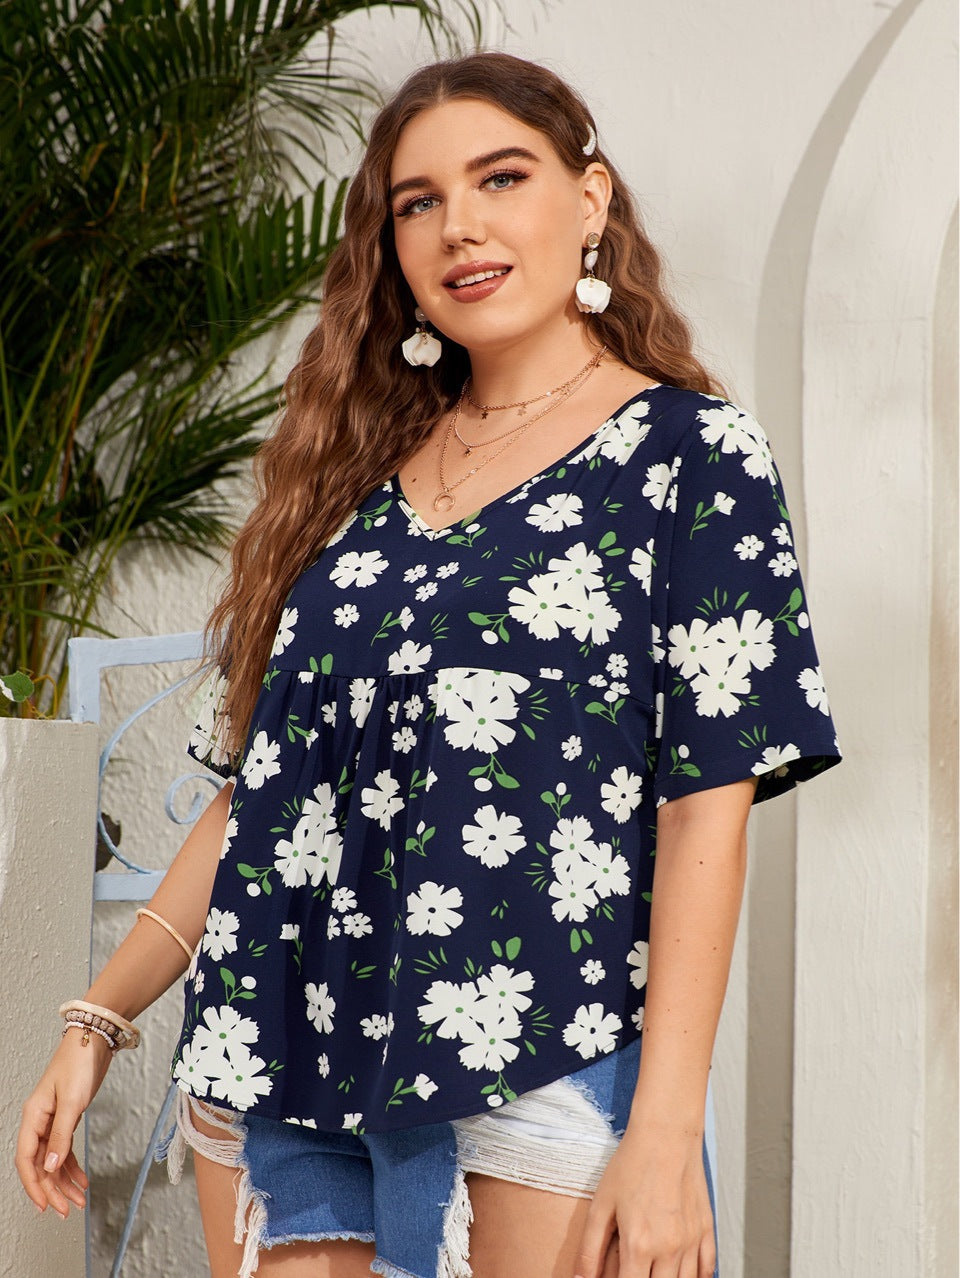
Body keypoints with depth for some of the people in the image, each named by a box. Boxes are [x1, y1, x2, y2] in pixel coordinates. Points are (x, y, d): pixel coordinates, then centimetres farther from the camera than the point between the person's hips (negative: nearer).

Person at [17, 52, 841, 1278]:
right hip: (275, 1059, 4)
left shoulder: (689, 450, 0)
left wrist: (666, 1130, -15)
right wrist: (99, 1020, 8)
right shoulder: (353, 469, 15)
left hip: (537, 1064, -4)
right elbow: (253, 780, 15)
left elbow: (707, 799, -8)